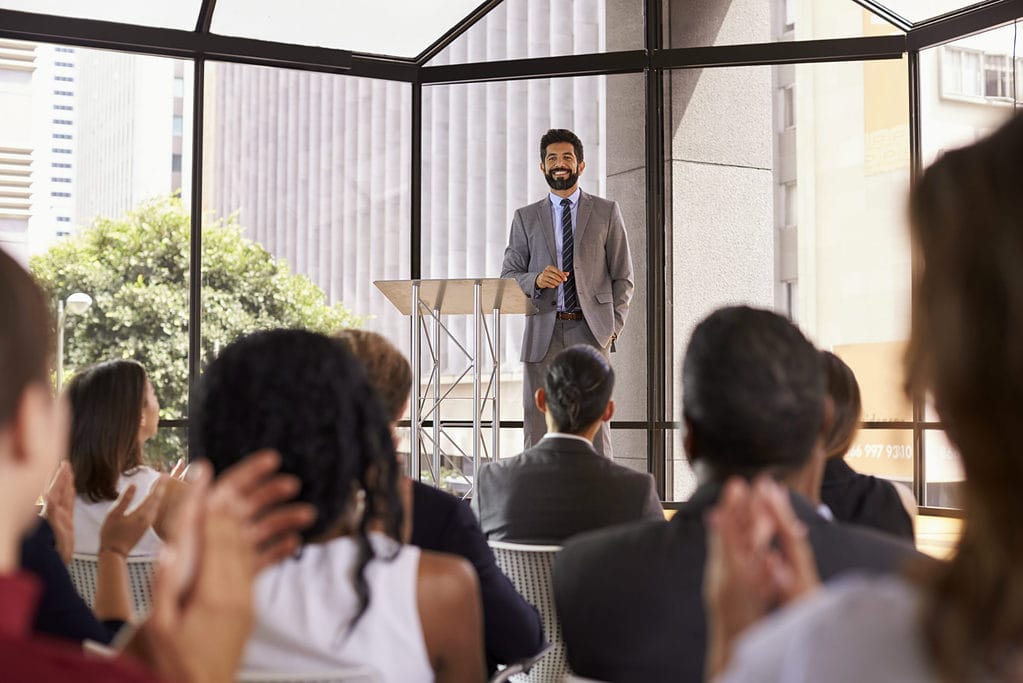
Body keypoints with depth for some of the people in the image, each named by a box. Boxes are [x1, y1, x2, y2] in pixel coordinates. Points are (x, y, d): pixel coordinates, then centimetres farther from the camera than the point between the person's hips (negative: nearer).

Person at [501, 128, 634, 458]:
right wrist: (536, 279, -12)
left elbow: (622, 277, 9)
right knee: (537, 431, 0)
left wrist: (614, 326, -2)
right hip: (543, 335, 1)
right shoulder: (526, 218, 14)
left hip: (590, 331, -1)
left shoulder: (607, 212, 11)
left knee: (594, 428, -3)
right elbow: (508, 276, 9)